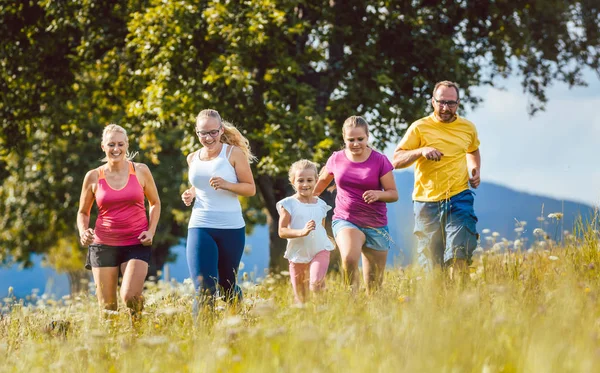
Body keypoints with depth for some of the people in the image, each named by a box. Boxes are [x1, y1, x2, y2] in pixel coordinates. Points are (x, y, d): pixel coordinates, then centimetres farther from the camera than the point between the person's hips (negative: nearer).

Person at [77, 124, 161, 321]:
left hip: (136, 244, -1)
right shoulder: (93, 177, 2)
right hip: (103, 244, 1)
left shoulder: (141, 171, 1)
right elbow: (83, 212, 12)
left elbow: (155, 203, 14)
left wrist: (151, 231, -2)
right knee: (107, 307, 1)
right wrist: (83, 232, -9)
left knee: (130, 297, -18)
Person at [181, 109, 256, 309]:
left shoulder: (234, 153, -2)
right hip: (200, 227, 2)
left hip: (231, 228, -2)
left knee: (227, 285, 13)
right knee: (204, 287, -15)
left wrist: (226, 185, -20)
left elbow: (250, 188, -3)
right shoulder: (193, 159, 10)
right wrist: (190, 194, 4)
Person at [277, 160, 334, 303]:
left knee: (316, 282, -25)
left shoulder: (321, 205, 7)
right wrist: (302, 232, -27)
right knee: (300, 296, 7)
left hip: (320, 250, 1)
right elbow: (282, 231, -12)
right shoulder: (288, 204, -5)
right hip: (298, 253, -1)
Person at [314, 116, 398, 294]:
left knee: (374, 285, 5)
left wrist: (378, 194, -22)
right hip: (345, 220, 0)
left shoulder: (379, 160, -4)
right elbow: (323, 179, 23)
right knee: (349, 258, -32)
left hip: (375, 224, 0)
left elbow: (393, 194, -2)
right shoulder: (336, 159, 2)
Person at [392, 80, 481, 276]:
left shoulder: (468, 128, 9)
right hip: (427, 201, -1)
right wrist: (421, 151, -20)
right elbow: (396, 160, -3)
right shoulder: (419, 128, -1)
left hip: (459, 199, 1)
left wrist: (476, 170, 10)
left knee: (458, 255, -16)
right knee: (431, 263, 4)